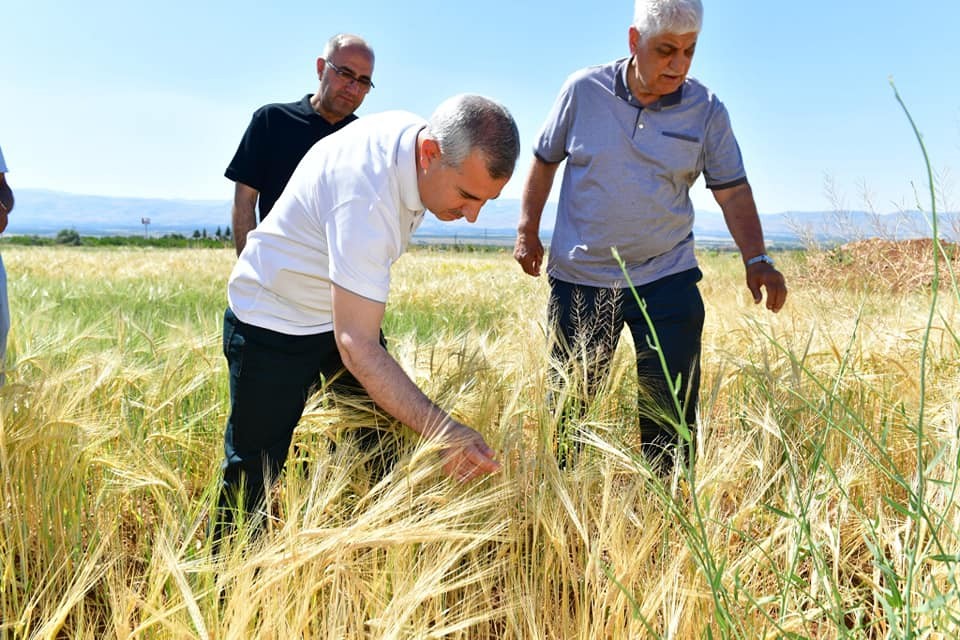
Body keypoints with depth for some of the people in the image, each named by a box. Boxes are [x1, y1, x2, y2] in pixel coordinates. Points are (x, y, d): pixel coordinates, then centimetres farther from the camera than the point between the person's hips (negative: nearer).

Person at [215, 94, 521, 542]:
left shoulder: (413, 132, -11)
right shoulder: (367, 198, -37)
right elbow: (357, 346, -37)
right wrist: (442, 432, -43)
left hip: (345, 312, 8)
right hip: (274, 324, -8)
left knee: (387, 455, 5)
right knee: (254, 476, -2)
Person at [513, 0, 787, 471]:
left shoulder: (706, 110, -4)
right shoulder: (583, 90, -4)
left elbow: (733, 190, -3)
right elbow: (545, 159, 8)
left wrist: (756, 259, -16)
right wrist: (528, 230, 4)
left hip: (666, 279, 0)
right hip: (579, 276, 0)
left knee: (672, 409, 0)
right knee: (569, 400, 12)